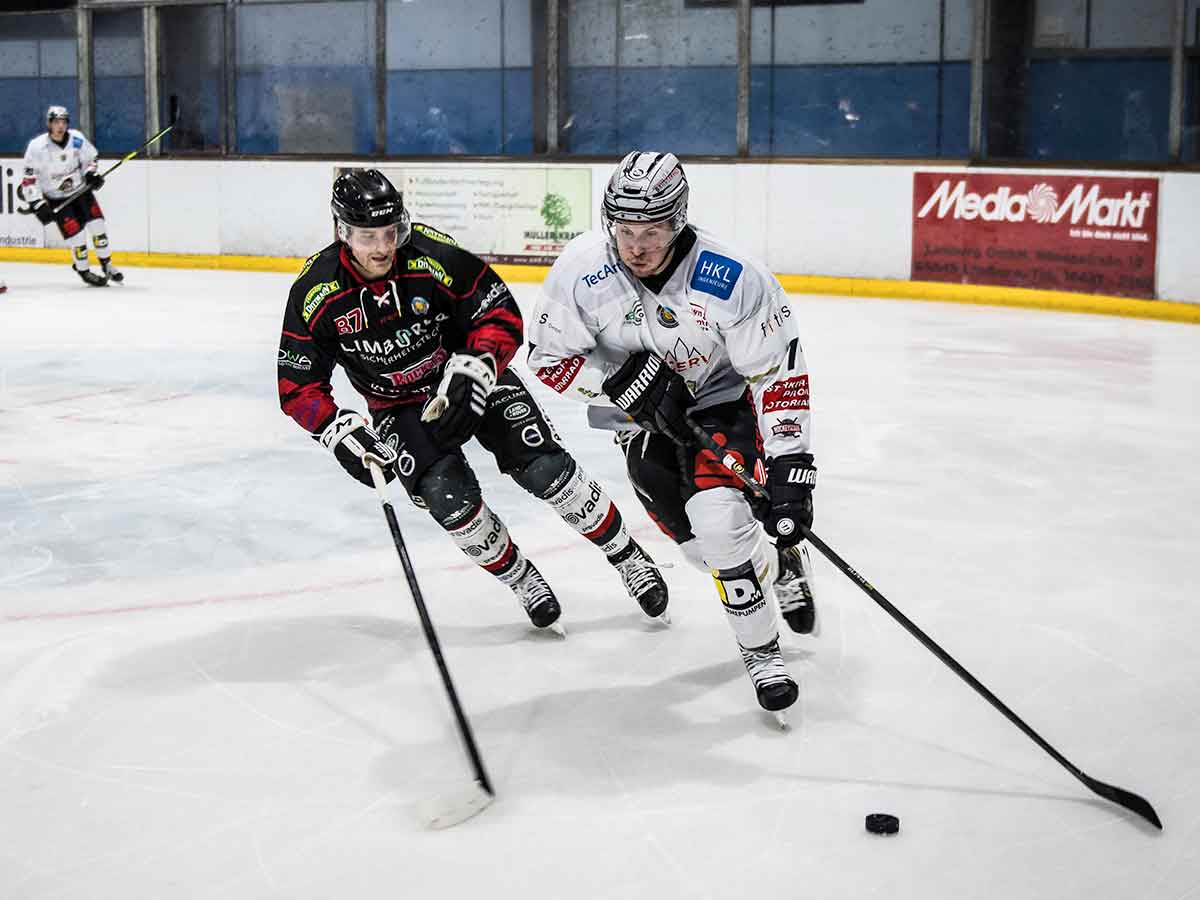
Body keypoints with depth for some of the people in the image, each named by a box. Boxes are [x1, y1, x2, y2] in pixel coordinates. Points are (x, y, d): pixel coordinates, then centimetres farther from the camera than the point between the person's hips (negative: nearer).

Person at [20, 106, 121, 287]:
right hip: (56, 199, -3)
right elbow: (29, 179, -16)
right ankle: (84, 272, 10)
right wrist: (37, 204, -20)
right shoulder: (37, 147, -19)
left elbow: (89, 159, 9)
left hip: (81, 190, 3)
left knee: (97, 226, -4)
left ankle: (107, 266, 14)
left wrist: (91, 173, -10)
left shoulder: (77, 139, -10)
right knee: (75, 234, -10)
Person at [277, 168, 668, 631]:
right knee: (449, 498, -19)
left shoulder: (435, 256, -25)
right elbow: (298, 386, -11)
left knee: (546, 468, -11)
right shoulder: (315, 293, -19)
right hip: (400, 409, 1)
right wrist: (339, 431, -26)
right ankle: (522, 580, 7)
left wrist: (472, 373, -31)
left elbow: (502, 317, -16)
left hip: (471, 379, -1)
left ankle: (627, 556, 11)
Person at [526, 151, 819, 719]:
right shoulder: (582, 269, -24)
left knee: (718, 517, -24)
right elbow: (550, 358, -13)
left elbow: (779, 374, -22)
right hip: (642, 416, 3)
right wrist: (625, 381, -27)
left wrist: (790, 470, -26)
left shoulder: (731, 279, -30)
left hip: (722, 399, -3)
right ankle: (781, 570, 35)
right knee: (704, 545, 1)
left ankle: (763, 653, -3)